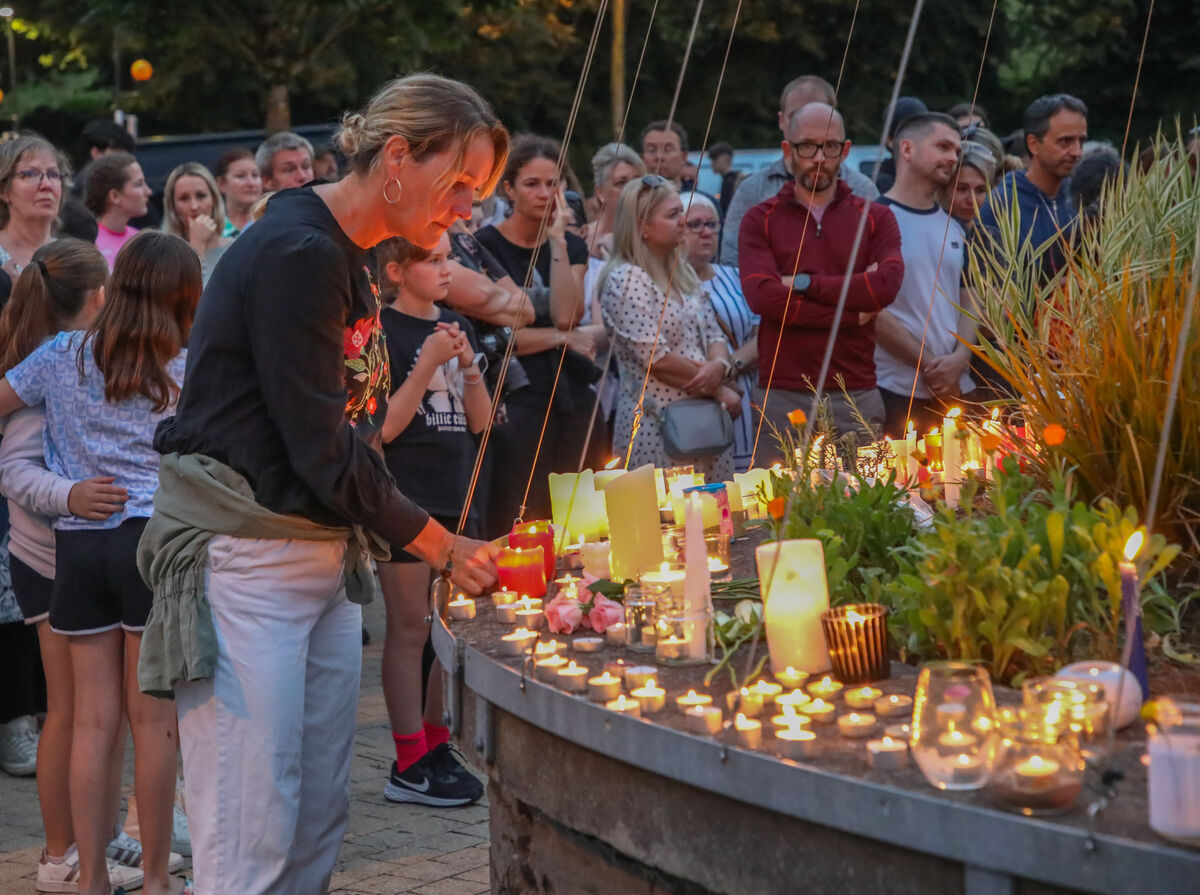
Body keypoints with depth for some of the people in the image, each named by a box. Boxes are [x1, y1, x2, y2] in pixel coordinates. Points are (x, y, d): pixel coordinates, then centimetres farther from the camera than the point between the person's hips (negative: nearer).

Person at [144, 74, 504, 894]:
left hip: (325, 548, 9)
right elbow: (319, 450, -17)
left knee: (321, 821, 9)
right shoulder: (296, 255, -16)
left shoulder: (352, 259, 14)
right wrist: (441, 546, -9)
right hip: (245, 556, -9)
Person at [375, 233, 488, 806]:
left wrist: (469, 365, -5)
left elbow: (480, 422, 11)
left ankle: (437, 748, 19)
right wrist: (427, 365, -20)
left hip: (454, 496, 7)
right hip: (405, 500, -7)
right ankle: (410, 765, 1)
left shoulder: (456, 326, 13)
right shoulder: (383, 332, -8)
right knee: (409, 629, -3)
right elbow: (382, 427, -15)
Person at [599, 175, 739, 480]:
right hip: (657, 429, -8)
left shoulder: (683, 273, 17)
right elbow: (655, 358, -16)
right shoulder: (626, 280, -10)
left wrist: (719, 366, -8)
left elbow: (714, 334, 16)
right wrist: (718, 390, -8)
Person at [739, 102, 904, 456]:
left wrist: (804, 283, -8)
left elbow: (887, 285, -9)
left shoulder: (876, 218, 10)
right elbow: (761, 295, -10)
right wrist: (853, 313, -10)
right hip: (782, 396, -1)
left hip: (856, 396, 1)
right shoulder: (760, 221, 6)